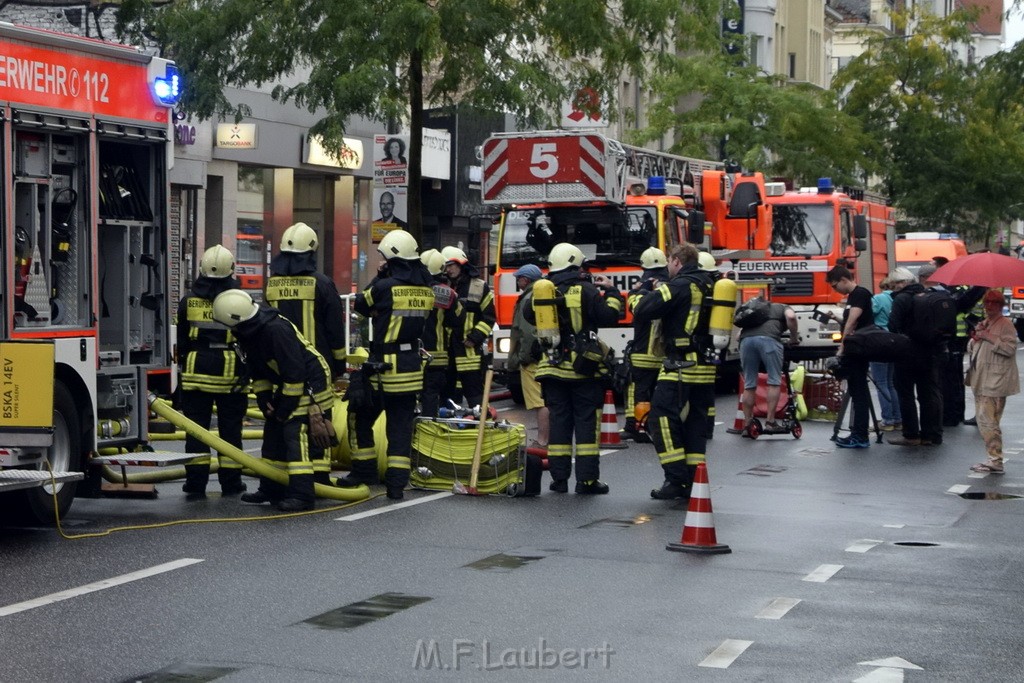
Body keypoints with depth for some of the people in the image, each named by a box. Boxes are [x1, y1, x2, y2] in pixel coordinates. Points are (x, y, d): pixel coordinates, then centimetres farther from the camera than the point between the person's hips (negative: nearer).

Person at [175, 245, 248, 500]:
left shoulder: (189, 301, 3)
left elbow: (181, 338, 10)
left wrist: (182, 365, 21)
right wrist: (247, 370, 6)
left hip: (196, 371, 1)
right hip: (230, 373, -1)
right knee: (230, 429, 7)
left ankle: (196, 483, 2)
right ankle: (230, 482, 12)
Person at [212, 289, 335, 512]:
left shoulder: (276, 329, -30)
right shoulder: (248, 333, -1)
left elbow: (294, 372, -28)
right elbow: (256, 370, 13)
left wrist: (285, 408, -20)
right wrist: (263, 398, 3)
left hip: (310, 383, -10)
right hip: (285, 384, 10)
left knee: (296, 434, -18)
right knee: (273, 433, 13)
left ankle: (302, 495, -20)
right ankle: (271, 489, 24)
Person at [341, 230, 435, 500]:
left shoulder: (386, 286, -15)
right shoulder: (426, 288, 3)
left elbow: (361, 304, 1)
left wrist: (379, 277, 12)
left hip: (386, 366, -5)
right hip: (413, 366, 6)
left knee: (360, 416, 12)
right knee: (401, 424, 7)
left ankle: (364, 470, 15)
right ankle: (397, 482, 5)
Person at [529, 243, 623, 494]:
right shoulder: (585, 290, -11)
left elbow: (530, 316, 20)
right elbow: (609, 316, -13)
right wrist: (610, 291, 2)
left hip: (553, 368, 4)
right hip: (584, 369, -4)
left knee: (559, 420, 10)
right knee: (587, 421, 0)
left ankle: (559, 478, 10)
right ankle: (587, 480, -2)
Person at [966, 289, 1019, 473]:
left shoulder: (1005, 324, -5)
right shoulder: (984, 324, 20)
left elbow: (1010, 349, -17)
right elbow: (971, 350, 22)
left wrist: (989, 337, -18)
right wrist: (976, 337, 2)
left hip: (995, 381, -9)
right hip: (981, 380, 9)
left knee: (988, 420, -14)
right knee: (983, 420, 9)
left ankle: (996, 461, -12)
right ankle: (994, 459, 14)